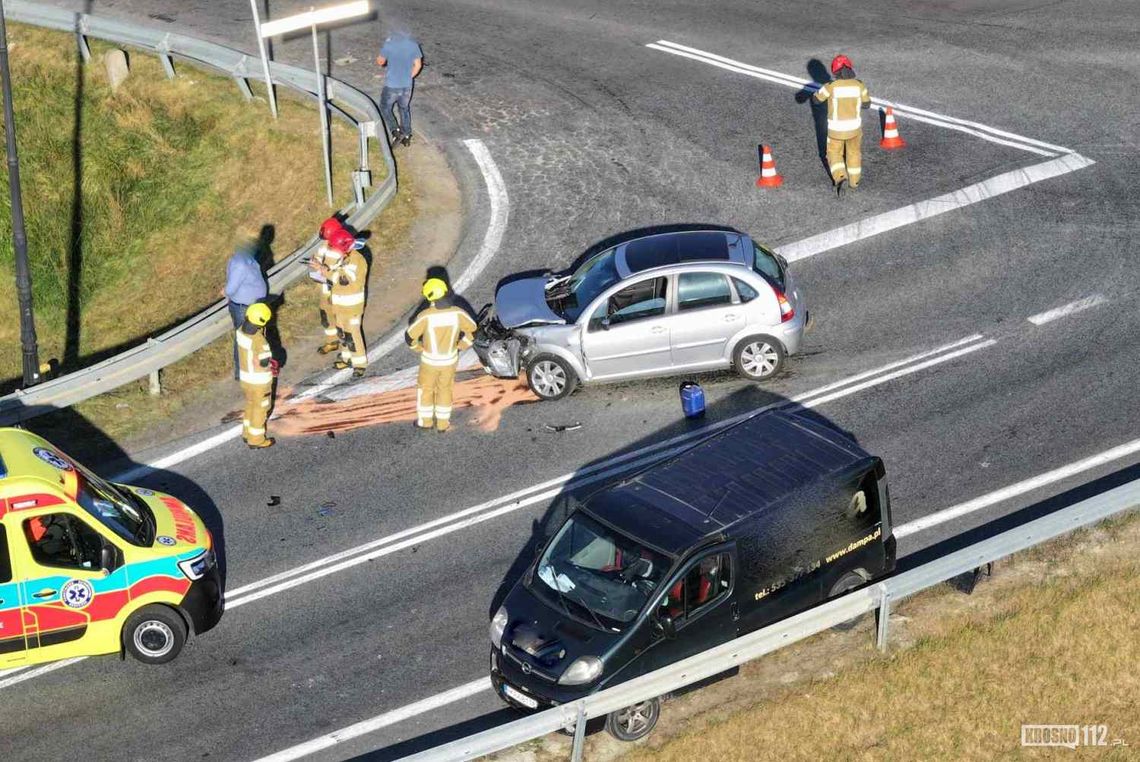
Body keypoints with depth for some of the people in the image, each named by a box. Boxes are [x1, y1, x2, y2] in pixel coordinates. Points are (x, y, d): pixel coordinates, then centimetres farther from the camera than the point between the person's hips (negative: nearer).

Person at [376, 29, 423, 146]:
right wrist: (409, 77, 11)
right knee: (404, 108, 23)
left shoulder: (388, 44, -13)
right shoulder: (413, 45, -5)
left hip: (391, 85, -3)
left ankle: (395, 130, 1)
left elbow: (380, 62, -1)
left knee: (385, 107, 18)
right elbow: (418, 65, -1)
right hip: (407, 85, 3)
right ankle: (406, 136, 27)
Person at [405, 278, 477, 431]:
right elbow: (472, 331, -4)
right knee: (445, 390, 24)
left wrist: (419, 348, 4)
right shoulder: (458, 313, -19)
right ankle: (443, 423, 35)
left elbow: (410, 337, -16)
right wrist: (460, 346, 10)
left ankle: (425, 421, 38)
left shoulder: (426, 316, -26)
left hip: (430, 360, -2)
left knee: (425, 388, 23)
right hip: (450, 360, 2)